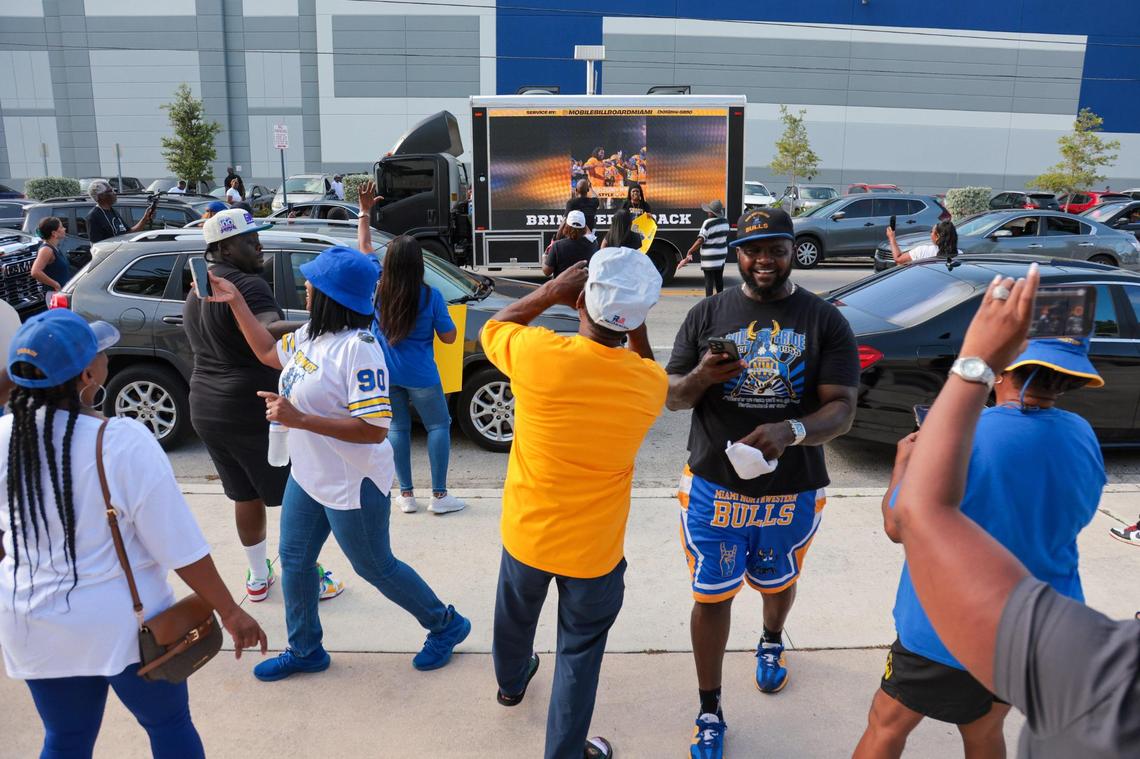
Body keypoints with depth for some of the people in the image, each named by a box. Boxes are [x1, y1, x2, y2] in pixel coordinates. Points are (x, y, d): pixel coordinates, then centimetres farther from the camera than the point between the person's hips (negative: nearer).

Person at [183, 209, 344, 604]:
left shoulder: (196, 293, 13)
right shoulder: (247, 285, -17)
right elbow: (270, 334, -36)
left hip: (207, 410, 9)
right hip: (254, 412, -9)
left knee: (245, 496, 20)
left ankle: (258, 577, 31)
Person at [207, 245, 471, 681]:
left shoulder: (357, 349, -29)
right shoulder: (309, 335, -1)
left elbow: (374, 429, -33)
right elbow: (269, 354, 19)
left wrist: (299, 418, -35)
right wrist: (235, 301, 14)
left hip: (352, 486, -9)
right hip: (307, 476, 9)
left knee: (374, 567, 8)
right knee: (294, 561, 19)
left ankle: (445, 625, 31)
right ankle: (305, 650, 41)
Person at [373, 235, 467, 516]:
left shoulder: (376, 290, -6)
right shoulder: (431, 296, -14)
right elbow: (449, 337, -6)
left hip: (386, 374, 3)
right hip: (420, 375, -3)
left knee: (397, 427, 14)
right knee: (438, 425, 10)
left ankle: (406, 494, 18)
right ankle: (439, 495, 10)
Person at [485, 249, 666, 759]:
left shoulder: (539, 354, -26)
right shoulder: (650, 384, -18)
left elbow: (492, 327, -2)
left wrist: (550, 293, -5)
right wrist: (632, 318, -2)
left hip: (526, 533, 2)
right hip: (594, 549, -2)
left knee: (515, 618, 31)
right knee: (579, 654, 18)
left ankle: (511, 682, 60)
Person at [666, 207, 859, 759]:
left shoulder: (825, 321, -6)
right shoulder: (707, 315, -2)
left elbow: (842, 409, -13)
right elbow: (672, 398, 0)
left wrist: (790, 432, -33)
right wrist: (701, 376, -22)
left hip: (792, 493, 1)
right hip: (714, 489, 0)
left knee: (777, 583, 25)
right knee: (712, 598, 7)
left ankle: (771, 642, 59)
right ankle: (709, 711, 27)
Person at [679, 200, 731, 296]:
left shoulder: (708, 223, -18)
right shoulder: (725, 221, 5)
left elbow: (701, 240, -21)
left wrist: (690, 252, -16)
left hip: (709, 258, -7)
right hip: (721, 256, 7)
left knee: (709, 280, -3)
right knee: (719, 278, 17)